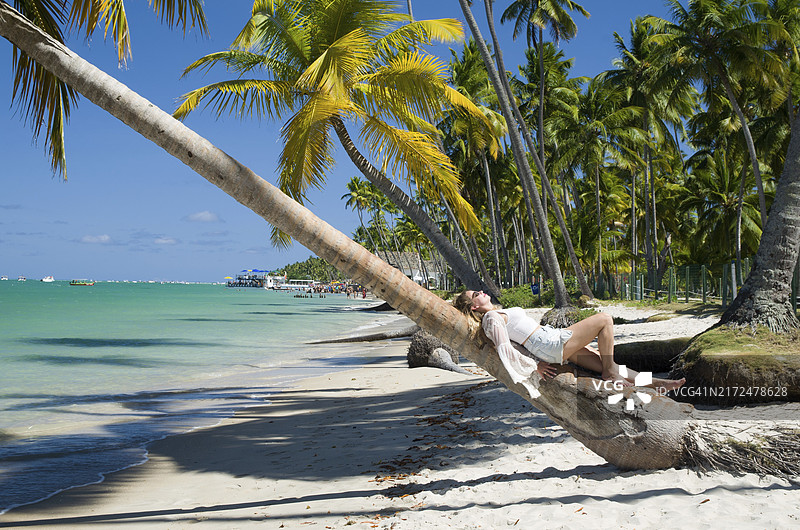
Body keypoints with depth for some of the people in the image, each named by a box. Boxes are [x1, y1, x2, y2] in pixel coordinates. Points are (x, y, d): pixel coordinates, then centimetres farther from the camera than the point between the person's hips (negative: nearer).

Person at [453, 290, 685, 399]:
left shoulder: (497, 314, 19)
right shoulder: (491, 318, -10)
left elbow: (517, 344, 26)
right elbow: (504, 350, -20)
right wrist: (534, 366, -15)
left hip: (553, 341, 9)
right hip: (550, 344, -9)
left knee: (607, 365, 8)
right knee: (605, 319, -7)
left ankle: (657, 384, 14)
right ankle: (610, 374, -5)